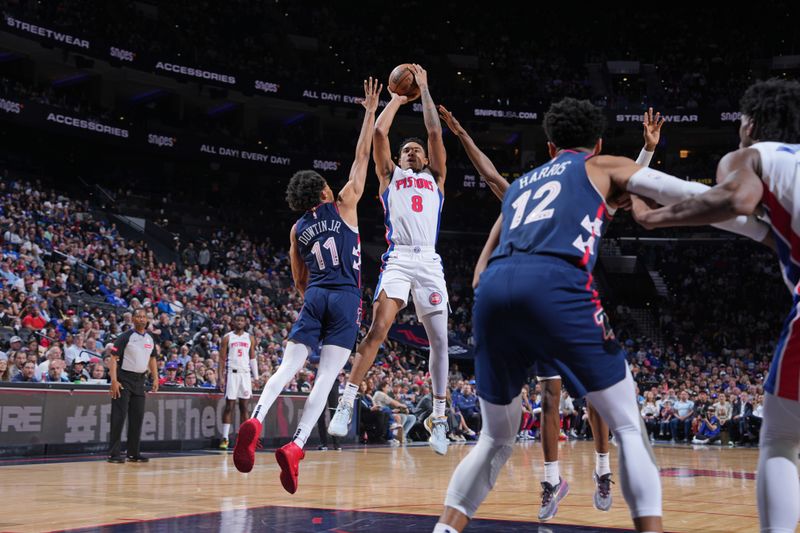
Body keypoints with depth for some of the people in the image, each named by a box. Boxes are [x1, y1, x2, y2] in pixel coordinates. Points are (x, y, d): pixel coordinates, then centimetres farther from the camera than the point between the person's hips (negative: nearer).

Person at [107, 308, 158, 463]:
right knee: (119, 417, -7)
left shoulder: (150, 339, 10)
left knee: (137, 417, 7)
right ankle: (114, 453, -4)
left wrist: (155, 378, 10)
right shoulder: (125, 337, -8)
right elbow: (113, 358, -11)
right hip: (124, 379, -6)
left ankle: (133, 453, 15)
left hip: (139, 380, 6)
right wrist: (114, 381, -19)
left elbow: (152, 359, 20)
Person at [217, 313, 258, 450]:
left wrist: (256, 377, 5)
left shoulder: (250, 338, 10)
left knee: (244, 407, 4)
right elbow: (222, 359, 0)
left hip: (245, 373, 3)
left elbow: (253, 358, 12)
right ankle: (225, 437, -1)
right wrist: (221, 377, -9)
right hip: (232, 373, -3)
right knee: (229, 406, -4)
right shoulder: (227, 338, 2)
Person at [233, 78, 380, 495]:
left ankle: (255, 421, -23)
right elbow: (362, 155, 6)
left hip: (314, 297, 4)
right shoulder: (344, 206, 3)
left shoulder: (297, 229, 13)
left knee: (288, 367, 2)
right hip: (345, 299, -3)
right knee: (326, 377, -6)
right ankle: (295, 446, -17)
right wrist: (371, 112, 14)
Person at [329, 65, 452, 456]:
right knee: (377, 329, -17)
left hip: (430, 262, 2)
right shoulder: (390, 175, 21)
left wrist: (424, 90, 19)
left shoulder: (435, 177, 23)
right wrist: (397, 99, 22)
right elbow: (379, 133, 11)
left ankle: (439, 417, 8)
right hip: (398, 259, -2)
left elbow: (435, 134, 13)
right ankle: (347, 401, -17)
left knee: (439, 339, 0)